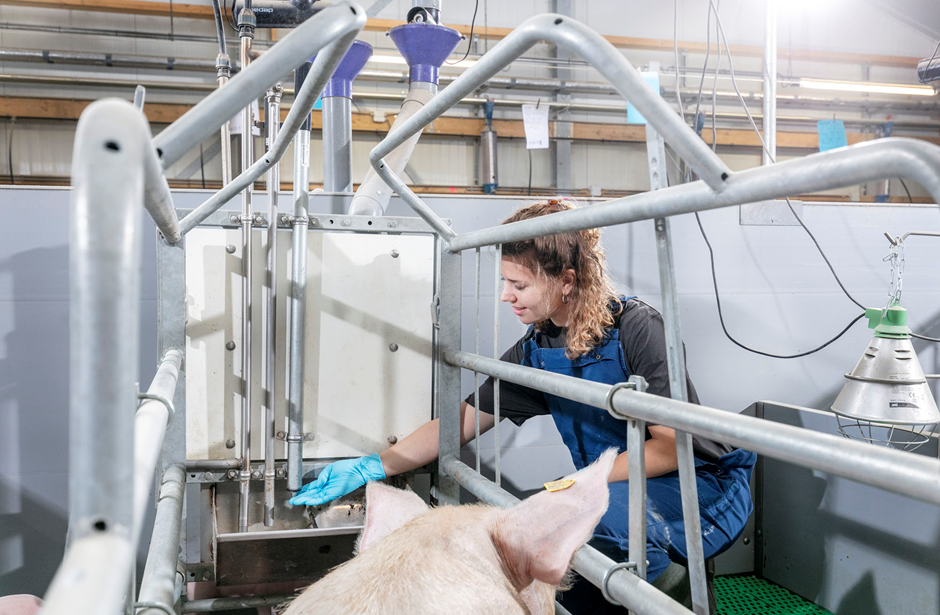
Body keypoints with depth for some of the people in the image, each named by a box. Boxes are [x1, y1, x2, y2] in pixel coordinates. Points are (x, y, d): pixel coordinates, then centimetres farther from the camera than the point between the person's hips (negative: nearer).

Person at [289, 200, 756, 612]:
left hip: (700, 484, -6)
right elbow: (462, 423, 5)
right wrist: (368, 468, -1)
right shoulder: (536, 349, 1)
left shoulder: (637, 329, -19)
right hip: (614, 492, 6)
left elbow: (672, 447, -20)